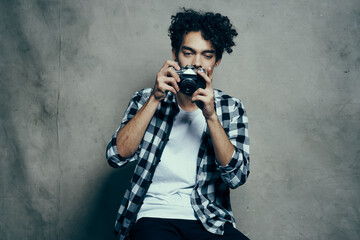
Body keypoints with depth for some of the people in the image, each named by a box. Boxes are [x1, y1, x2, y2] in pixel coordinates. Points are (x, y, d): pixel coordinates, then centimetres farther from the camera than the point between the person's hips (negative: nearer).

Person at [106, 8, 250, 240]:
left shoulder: (231, 108, 9)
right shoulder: (147, 100, 9)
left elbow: (237, 176, -4)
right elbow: (117, 155, -5)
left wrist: (211, 116, -15)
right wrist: (155, 99, -12)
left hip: (209, 220, 2)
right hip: (154, 214, -1)